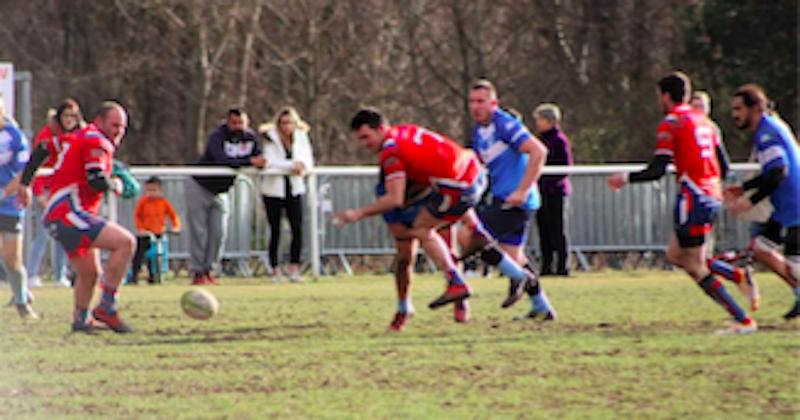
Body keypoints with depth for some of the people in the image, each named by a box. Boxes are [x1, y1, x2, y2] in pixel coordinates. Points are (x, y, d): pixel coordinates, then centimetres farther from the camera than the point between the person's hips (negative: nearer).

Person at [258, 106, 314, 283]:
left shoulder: (301, 137, 4)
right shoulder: (270, 137, -8)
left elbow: (308, 161, 0)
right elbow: (269, 161, -19)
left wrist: (302, 166, -23)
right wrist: (291, 165, -28)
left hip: (294, 189, 3)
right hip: (273, 189, -3)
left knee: (297, 229, -8)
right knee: (275, 231, -1)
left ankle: (294, 268, -1)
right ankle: (275, 270, 7)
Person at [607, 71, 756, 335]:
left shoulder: (671, 123, -8)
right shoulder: (703, 120, 15)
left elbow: (657, 171, -13)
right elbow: (723, 166, 16)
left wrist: (625, 179, 0)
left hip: (693, 197, -8)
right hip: (713, 196, 8)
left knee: (695, 268, -4)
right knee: (675, 254, 17)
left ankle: (742, 320, -9)